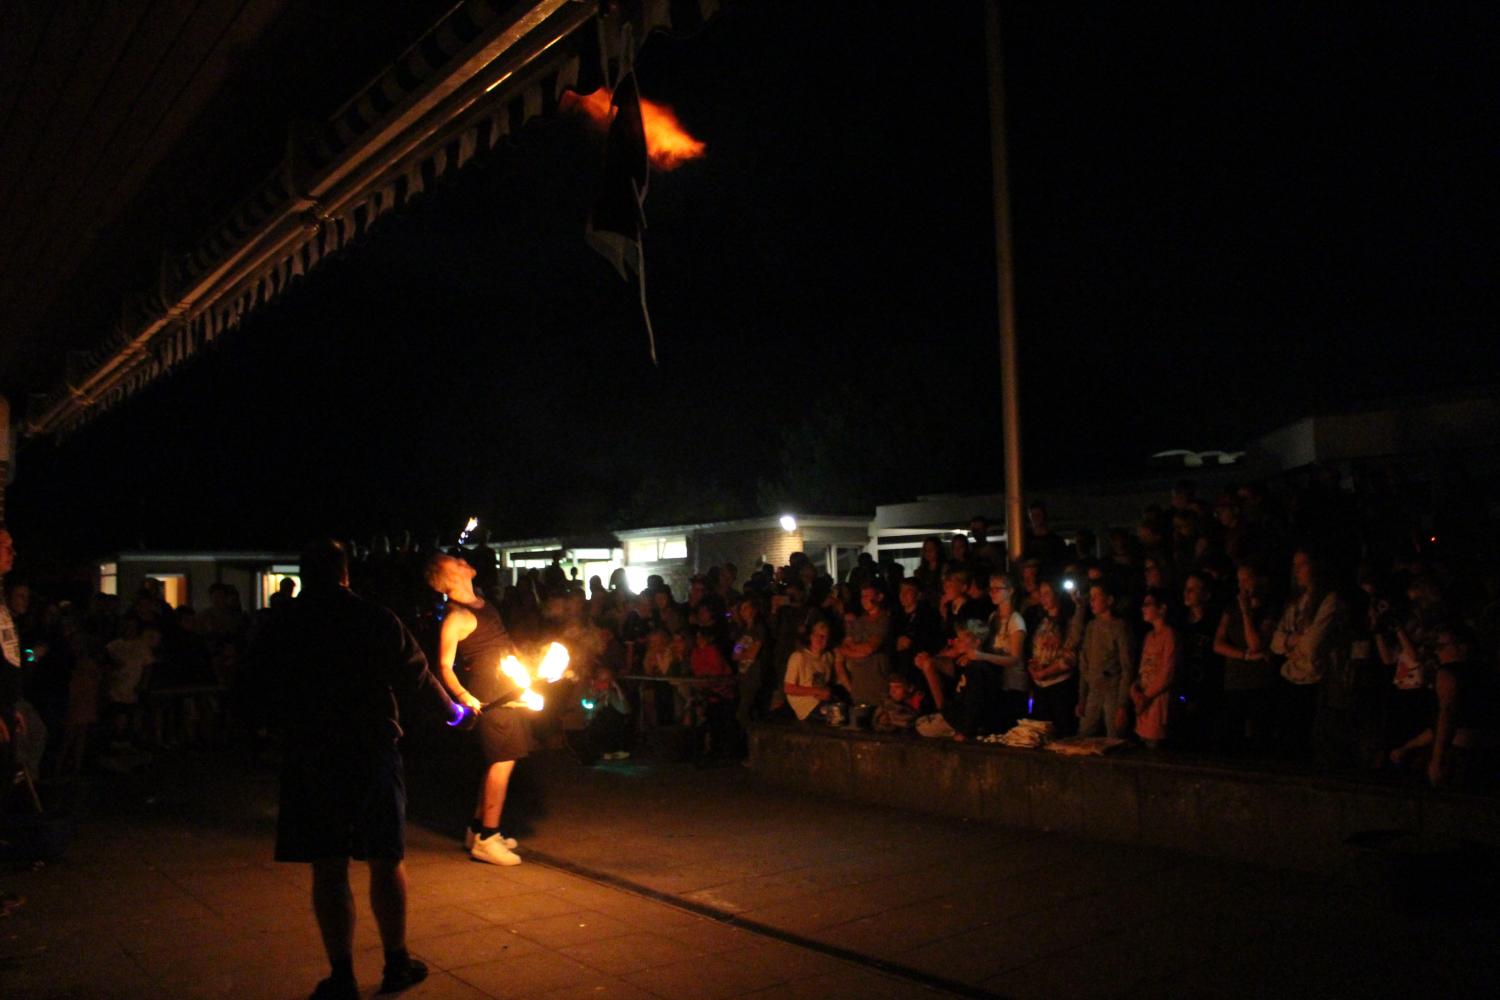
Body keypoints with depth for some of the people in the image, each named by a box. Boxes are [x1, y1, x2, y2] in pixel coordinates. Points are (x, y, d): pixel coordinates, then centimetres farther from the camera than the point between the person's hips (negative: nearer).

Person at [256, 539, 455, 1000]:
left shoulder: (279, 627, 0)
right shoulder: (376, 619, -6)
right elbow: (417, 677, -1)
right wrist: (452, 710, 14)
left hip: (309, 759, 1)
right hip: (373, 753, -1)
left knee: (328, 870, 7)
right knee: (387, 862, 12)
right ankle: (396, 962, 22)